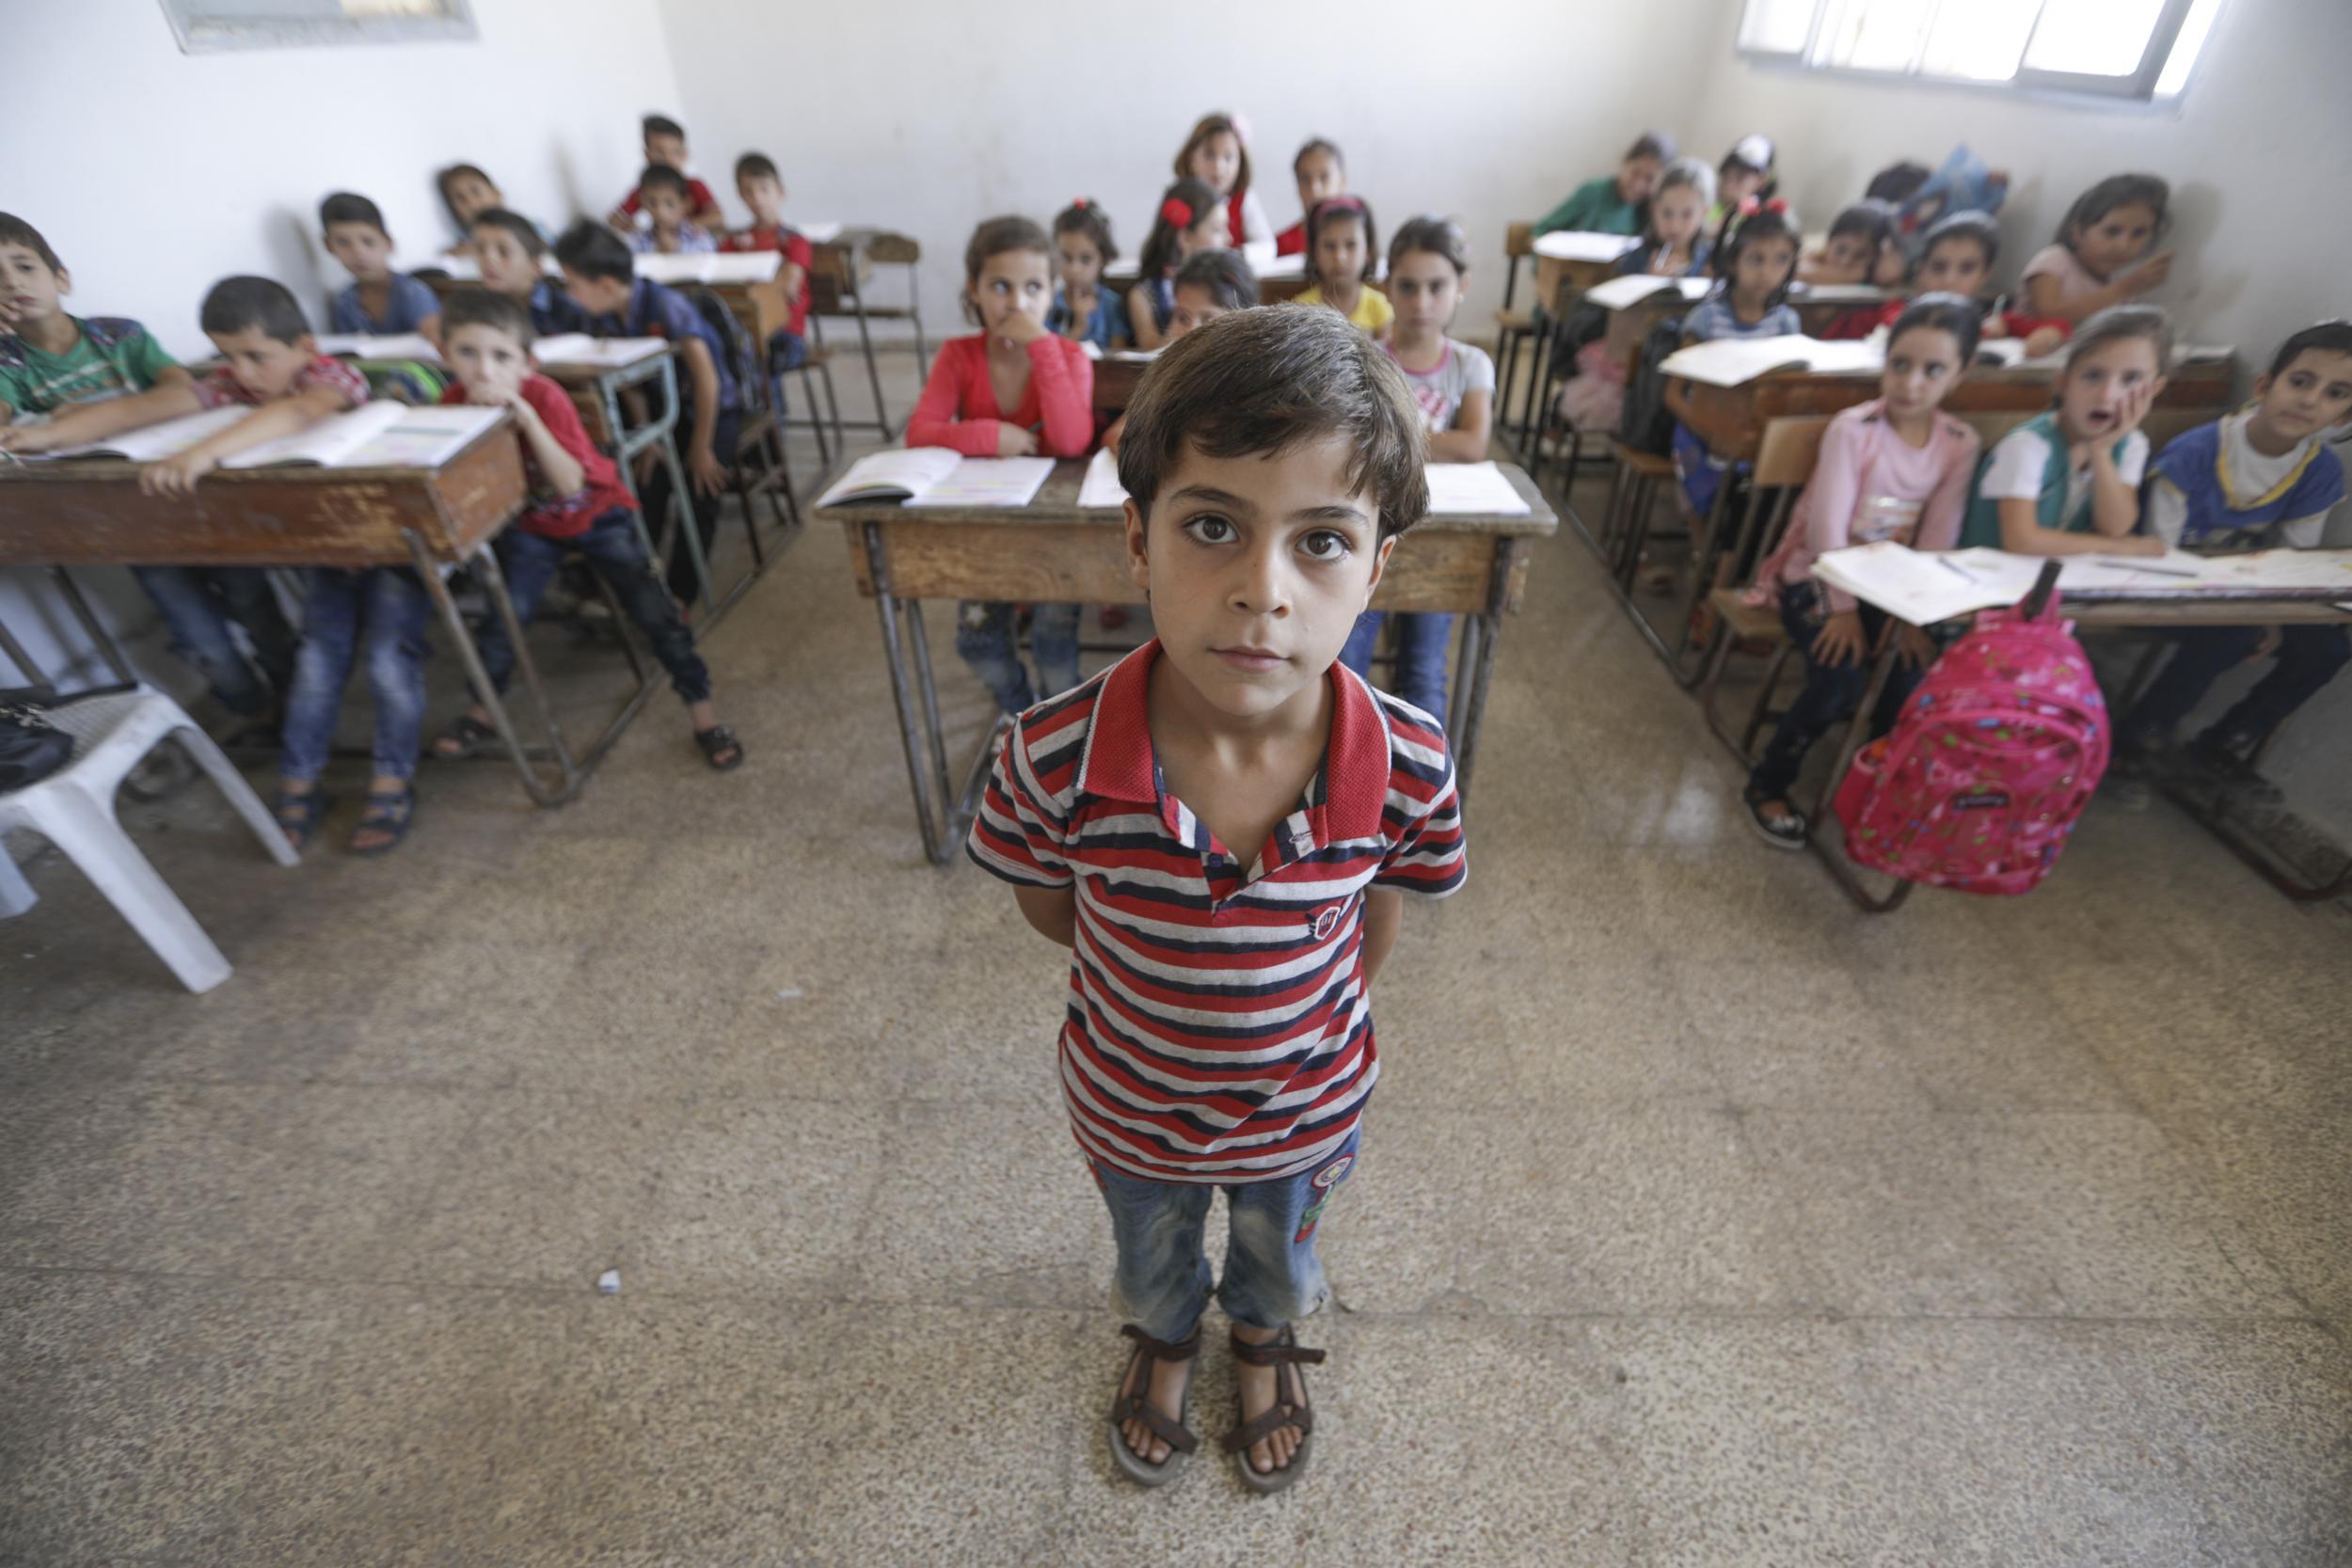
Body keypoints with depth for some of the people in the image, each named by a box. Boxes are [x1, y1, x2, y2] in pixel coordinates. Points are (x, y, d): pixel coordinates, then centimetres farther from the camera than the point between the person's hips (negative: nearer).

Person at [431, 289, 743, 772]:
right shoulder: (456, 402, -12)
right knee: (505, 610, -3)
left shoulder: (545, 396, -25)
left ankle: (702, 710, -1)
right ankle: (483, 710, 21)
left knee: (652, 609, -11)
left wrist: (526, 417, -40)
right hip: (530, 523, 3)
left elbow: (571, 483, -34)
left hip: (595, 512, -3)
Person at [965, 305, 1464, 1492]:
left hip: (1307, 1111, 1)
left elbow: (1375, 922, -11)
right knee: (1152, 1254, 35)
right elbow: (1050, 908, -13)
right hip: (1131, 1109, 0)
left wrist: (1307, 1028, 0)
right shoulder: (1051, 763, -35)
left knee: (1280, 1251, 35)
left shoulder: (1406, 769, -32)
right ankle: (1164, 1339, 72)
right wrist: (1160, 982, -6)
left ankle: (1264, 1336, 72)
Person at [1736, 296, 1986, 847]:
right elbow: (1829, 526, -17)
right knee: (1842, 677, -25)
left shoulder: (1960, 444, 2)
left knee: (1917, 673, -19)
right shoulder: (1853, 429, -11)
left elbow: (1938, 538, -3)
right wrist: (1842, 607, -22)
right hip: (1817, 578, -4)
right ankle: (1767, 785, -5)